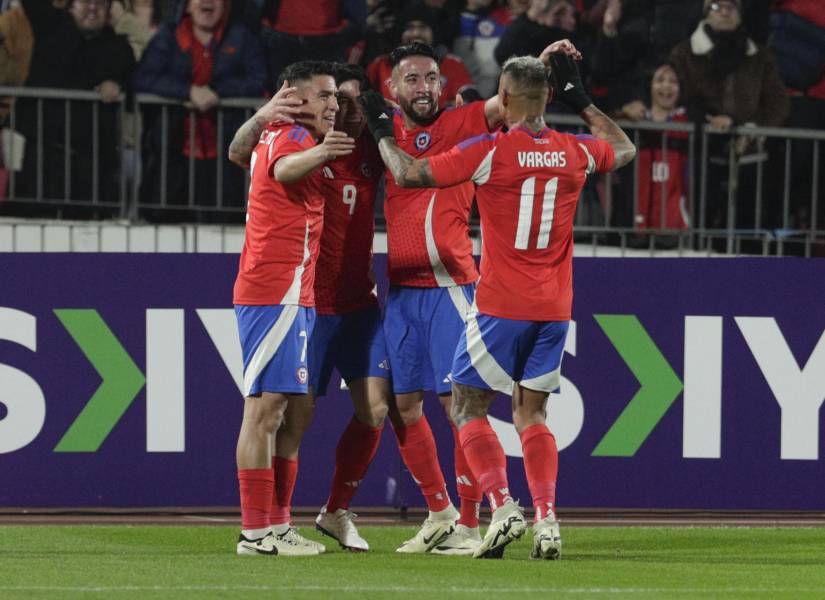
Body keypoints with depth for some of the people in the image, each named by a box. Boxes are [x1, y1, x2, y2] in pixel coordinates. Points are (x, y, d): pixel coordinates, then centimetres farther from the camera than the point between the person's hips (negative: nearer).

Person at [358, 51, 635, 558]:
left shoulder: (489, 151, -12)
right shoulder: (575, 153, 2)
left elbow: (408, 174, -7)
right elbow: (625, 149, 26)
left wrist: (381, 131, 9)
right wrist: (581, 101, 31)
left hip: (501, 306, -5)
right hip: (555, 307, 5)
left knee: (469, 407, 7)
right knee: (532, 412, 12)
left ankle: (504, 507, -10)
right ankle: (547, 519, -2)